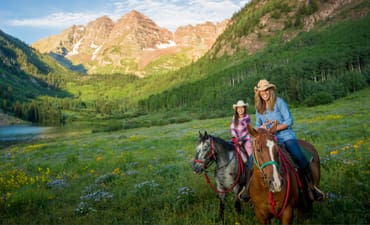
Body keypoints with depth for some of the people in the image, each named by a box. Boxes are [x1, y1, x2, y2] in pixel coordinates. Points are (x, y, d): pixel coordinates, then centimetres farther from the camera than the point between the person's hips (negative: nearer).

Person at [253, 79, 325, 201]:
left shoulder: (279, 102, -2)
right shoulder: (259, 108, 12)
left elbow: (289, 121, -7)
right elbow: (257, 126, 19)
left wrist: (274, 129, -17)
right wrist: (262, 127, -5)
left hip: (286, 136, -4)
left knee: (300, 159, -23)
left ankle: (311, 187, -4)